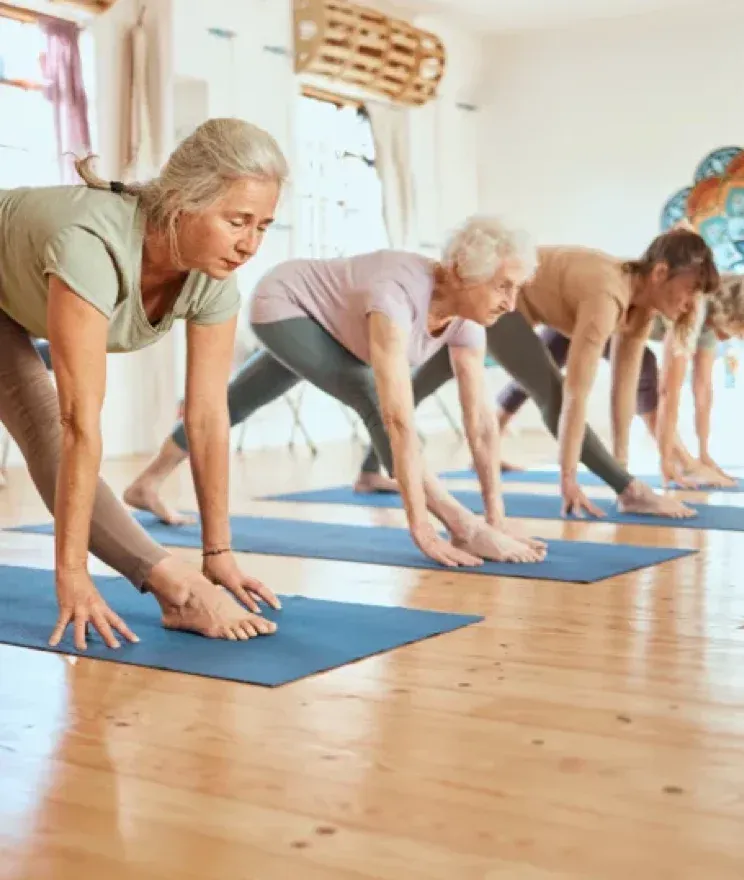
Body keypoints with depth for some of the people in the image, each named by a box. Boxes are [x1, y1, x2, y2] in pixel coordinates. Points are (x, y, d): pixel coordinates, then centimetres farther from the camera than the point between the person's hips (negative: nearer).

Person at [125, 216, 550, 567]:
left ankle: (146, 485, 42)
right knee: (374, 402, -26)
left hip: (319, 323, 8)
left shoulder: (467, 318, -20)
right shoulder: (396, 297, -42)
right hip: (283, 303, -8)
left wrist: (497, 516, -20)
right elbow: (399, 419, -47)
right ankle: (464, 528, -27)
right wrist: (420, 526, -48)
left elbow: (481, 418, -19)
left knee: (238, 401, 22)